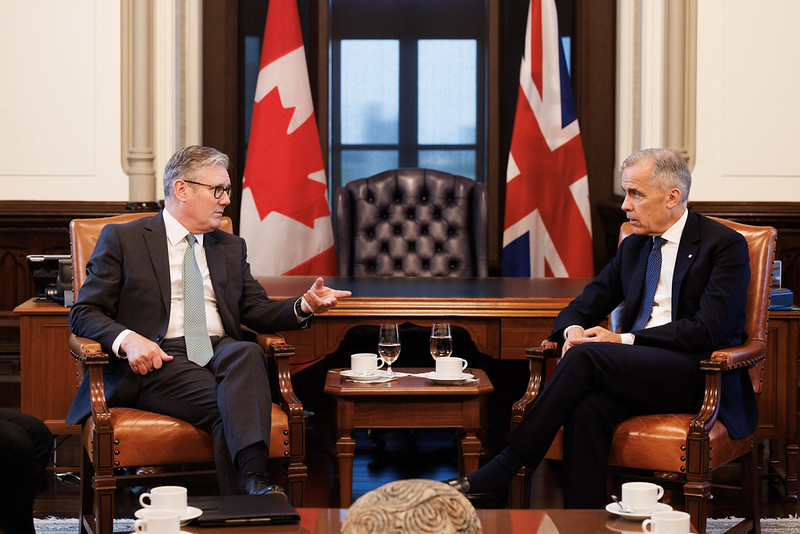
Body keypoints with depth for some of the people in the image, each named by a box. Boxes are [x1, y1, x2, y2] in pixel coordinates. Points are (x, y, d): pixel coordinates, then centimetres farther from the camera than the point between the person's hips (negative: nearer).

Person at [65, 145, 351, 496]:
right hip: (158, 360, -3)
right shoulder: (122, 240, 9)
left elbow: (257, 310, 19)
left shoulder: (231, 248, 25)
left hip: (222, 351, 3)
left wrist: (304, 306, -2)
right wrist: (127, 339, -17)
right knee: (225, 408, -33)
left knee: (247, 353, -34)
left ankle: (253, 480, -51)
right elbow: (84, 313, 4)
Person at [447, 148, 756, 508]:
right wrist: (573, 329, -5)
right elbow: (583, 307, 21)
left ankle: (502, 470, -26)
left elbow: (707, 329, -12)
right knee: (588, 408, -31)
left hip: (697, 374, -6)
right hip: (638, 370, 6)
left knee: (586, 356, -28)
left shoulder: (726, 245, -2)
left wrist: (625, 340, -15)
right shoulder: (633, 246, 19)